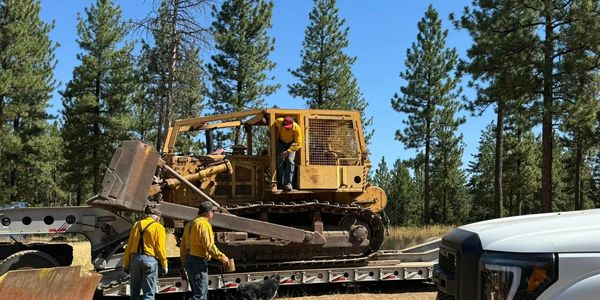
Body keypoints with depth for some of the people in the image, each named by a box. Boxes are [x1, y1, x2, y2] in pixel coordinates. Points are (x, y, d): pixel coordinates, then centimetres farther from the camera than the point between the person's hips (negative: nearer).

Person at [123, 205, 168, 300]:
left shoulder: (137, 225, 10)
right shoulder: (158, 227, -4)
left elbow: (129, 246, 9)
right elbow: (160, 248, -9)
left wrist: (126, 264, 14)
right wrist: (164, 265, -1)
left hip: (135, 259, 5)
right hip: (150, 260, -4)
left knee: (135, 292, 14)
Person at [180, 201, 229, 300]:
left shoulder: (190, 224, 16)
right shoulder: (204, 224, -13)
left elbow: (183, 246, 20)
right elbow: (209, 245, -20)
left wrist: (184, 265, 24)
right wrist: (222, 257, -9)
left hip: (188, 260, 10)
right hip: (198, 262, -10)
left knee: (203, 292, 17)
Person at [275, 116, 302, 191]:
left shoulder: (296, 128, -35)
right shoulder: (278, 122, -29)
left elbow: (298, 144, -32)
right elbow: (274, 128, -1)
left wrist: (288, 151, -41)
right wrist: (277, 135, -1)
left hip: (291, 144, -2)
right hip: (281, 142, 2)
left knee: (290, 160, -19)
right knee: (280, 161, -4)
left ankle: (288, 183, -19)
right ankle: (281, 184, 5)